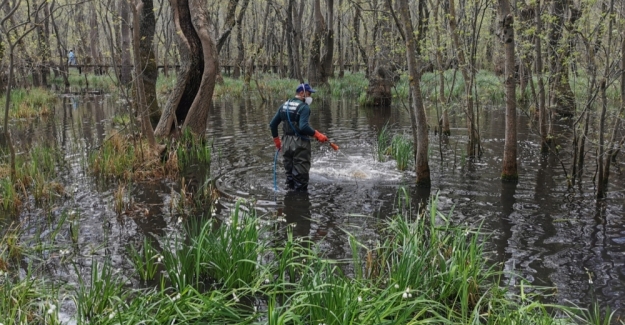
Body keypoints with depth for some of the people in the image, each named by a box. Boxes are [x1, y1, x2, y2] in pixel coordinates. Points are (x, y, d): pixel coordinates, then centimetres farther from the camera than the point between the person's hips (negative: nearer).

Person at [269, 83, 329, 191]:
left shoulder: (284, 105, 10)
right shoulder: (304, 107, -13)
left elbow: (273, 124, 12)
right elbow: (303, 127, -26)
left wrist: (276, 140, 21)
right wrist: (317, 134, -18)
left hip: (286, 143, 7)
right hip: (300, 144, -7)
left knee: (289, 172, 17)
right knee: (301, 173, 1)